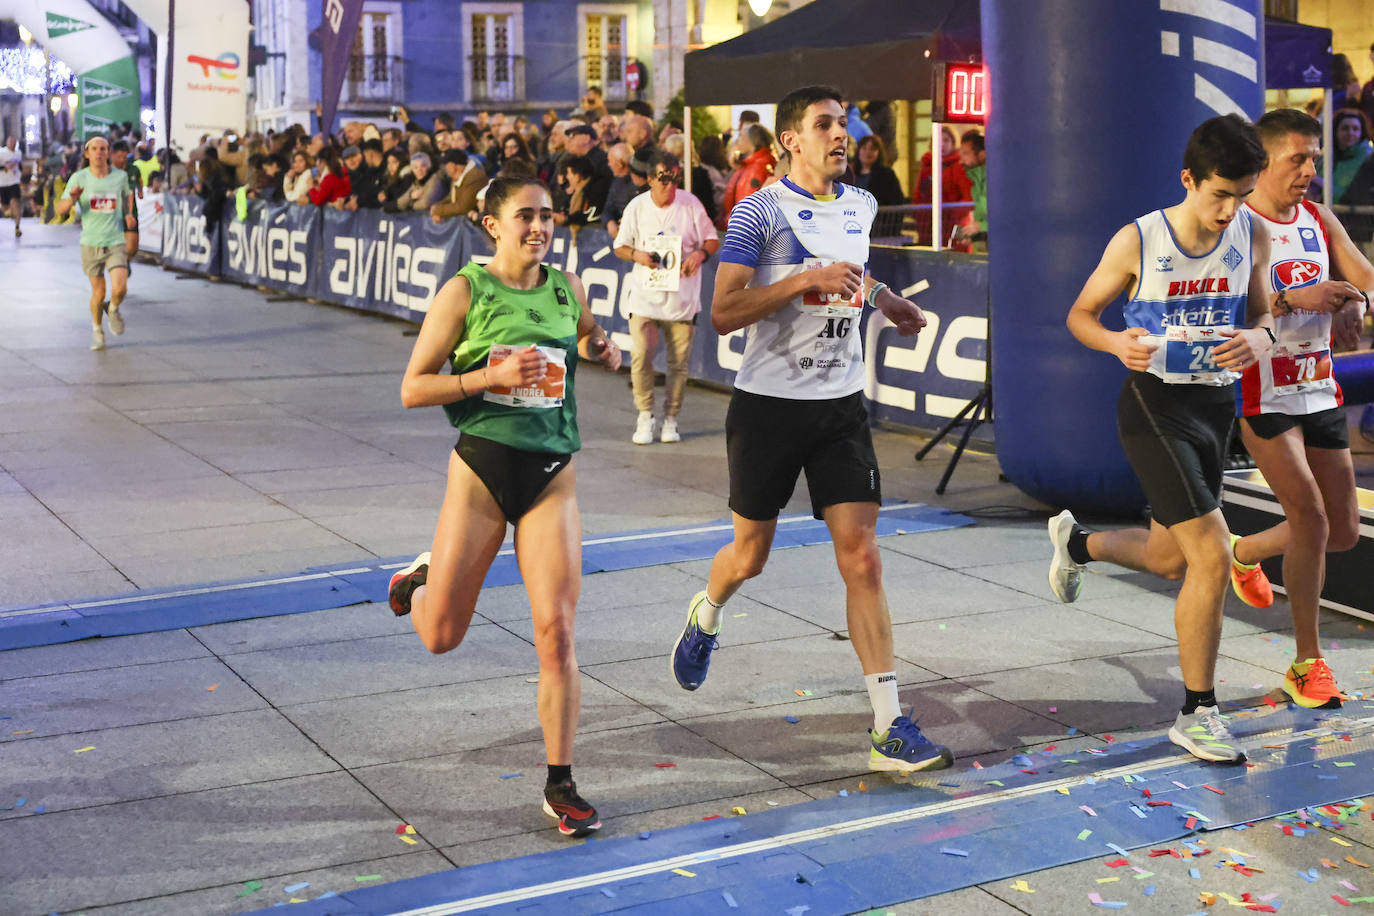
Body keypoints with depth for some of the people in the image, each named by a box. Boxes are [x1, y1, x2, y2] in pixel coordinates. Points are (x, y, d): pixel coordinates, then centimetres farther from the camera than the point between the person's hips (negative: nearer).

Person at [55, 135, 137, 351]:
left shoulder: (120, 176, 0)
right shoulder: (79, 178, -4)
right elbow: (60, 210, -4)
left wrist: (128, 214, 5)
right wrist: (72, 198, -25)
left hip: (115, 242, 0)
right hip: (90, 244, 0)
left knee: (120, 289, -17)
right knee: (98, 293, 5)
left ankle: (114, 309, 20)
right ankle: (97, 328, 33)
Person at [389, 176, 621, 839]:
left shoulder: (567, 287, 6)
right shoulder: (464, 292, -5)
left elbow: (590, 340, 29)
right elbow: (412, 389, -7)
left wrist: (604, 351, 5)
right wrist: (493, 376, -19)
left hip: (552, 474, 2)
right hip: (481, 467, -2)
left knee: (556, 633, -6)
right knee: (442, 637, 5)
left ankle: (560, 784, 6)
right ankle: (419, 581, 42)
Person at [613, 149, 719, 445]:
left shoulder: (690, 204, 0)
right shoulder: (636, 207, 3)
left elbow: (712, 239, 9)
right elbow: (620, 246, 11)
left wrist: (701, 253, -12)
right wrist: (636, 255, -10)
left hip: (682, 297, 0)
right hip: (644, 296, 0)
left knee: (679, 361, 1)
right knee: (641, 356, -9)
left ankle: (671, 419, 16)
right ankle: (645, 417, 6)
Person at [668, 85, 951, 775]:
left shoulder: (860, 206, 10)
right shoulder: (759, 212, -9)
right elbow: (723, 313, -18)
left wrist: (881, 297, 27)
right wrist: (804, 281, -24)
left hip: (841, 406, 4)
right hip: (768, 405, -4)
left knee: (861, 557, -6)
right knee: (750, 555, 10)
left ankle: (889, 728, -6)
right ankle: (705, 618, 47)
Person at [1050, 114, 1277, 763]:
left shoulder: (1253, 236, -1)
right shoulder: (1137, 241, -12)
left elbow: (1263, 315, 10)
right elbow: (1081, 313, -1)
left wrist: (1259, 338, -14)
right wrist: (1117, 343, -23)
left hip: (1217, 404, 6)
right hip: (1155, 402, -6)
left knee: (1169, 559, 19)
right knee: (1212, 557, -16)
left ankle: (1076, 542, 51)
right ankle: (1197, 714, -1)